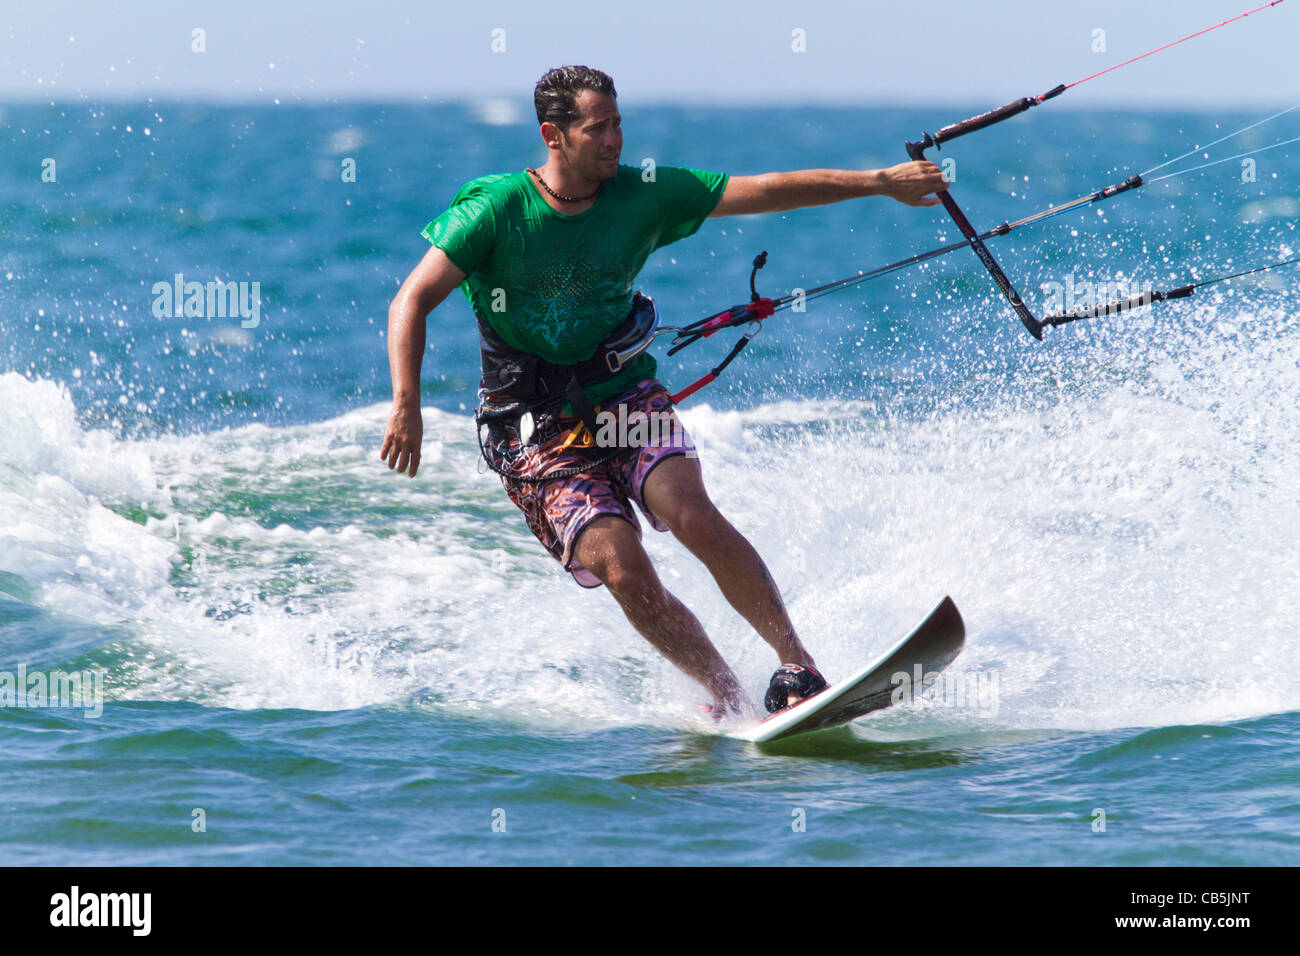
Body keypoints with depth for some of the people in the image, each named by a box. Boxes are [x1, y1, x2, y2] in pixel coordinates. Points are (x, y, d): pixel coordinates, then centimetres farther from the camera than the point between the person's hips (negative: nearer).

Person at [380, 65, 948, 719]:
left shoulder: (643, 195, -4)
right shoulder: (495, 210, -13)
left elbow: (771, 192, 1)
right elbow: (412, 302, -14)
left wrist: (880, 182, 0)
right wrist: (407, 406, -27)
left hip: (627, 399, 2)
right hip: (540, 435, -2)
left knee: (692, 515, -27)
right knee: (626, 574, -22)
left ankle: (797, 664, -21)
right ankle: (730, 699, -7)